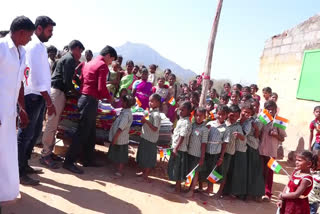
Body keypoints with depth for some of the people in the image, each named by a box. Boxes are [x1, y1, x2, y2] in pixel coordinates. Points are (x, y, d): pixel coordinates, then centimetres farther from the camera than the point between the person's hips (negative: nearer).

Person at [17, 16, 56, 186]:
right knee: (25, 135, -2)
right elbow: (37, 76, -21)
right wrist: (49, 102, -20)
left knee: (35, 133, 17)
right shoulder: (35, 46, -14)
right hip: (32, 96, -10)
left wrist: (46, 99, 11)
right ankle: (19, 173, 7)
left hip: (38, 96, 10)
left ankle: (24, 165, 30)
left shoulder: (38, 46, 15)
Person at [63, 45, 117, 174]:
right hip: (90, 100, -10)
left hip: (83, 97, 10)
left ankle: (88, 159, 21)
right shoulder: (103, 66, -9)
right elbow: (101, 88, -17)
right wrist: (109, 98, -1)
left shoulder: (89, 63, 18)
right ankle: (69, 161, -3)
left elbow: (80, 80, 19)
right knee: (82, 132, -6)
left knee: (90, 132, 14)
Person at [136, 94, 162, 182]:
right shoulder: (150, 111, 6)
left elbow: (155, 128, -25)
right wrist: (143, 120, -2)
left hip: (151, 139, -9)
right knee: (142, 155, 21)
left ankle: (145, 175, 17)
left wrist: (146, 121, -27)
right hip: (144, 137, 9)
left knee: (149, 158, 4)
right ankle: (143, 171, 37)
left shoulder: (156, 115, -21)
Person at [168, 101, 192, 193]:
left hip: (180, 149, -9)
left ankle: (178, 188, 14)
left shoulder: (186, 122, -19)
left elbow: (182, 137, -24)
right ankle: (177, 184, 33)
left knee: (178, 168, 2)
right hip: (176, 147, 9)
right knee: (174, 167, 19)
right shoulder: (180, 120, 10)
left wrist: (176, 148, -25)